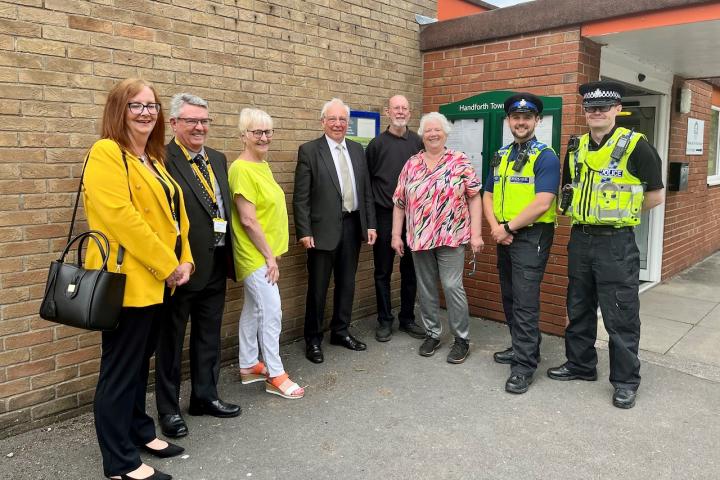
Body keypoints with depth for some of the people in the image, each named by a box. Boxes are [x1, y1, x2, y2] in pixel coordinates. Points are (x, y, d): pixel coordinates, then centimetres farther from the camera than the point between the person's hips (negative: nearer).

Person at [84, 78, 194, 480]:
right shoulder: (106, 153, -12)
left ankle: (139, 431, 35)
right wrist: (167, 266, -18)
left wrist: (184, 260, 2)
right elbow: (120, 217, -22)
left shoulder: (154, 159, 16)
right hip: (127, 279, -9)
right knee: (120, 370, 2)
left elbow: (175, 214, 16)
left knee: (140, 362, 19)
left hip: (156, 280, 9)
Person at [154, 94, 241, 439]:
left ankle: (205, 397, 37)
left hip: (215, 267, 7)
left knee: (209, 339, 19)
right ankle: (168, 409, 26)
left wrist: (228, 256, 11)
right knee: (171, 342, 11)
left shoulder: (217, 159, 10)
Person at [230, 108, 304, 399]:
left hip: (263, 253, 9)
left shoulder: (263, 165, 10)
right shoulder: (242, 170, -17)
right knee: (272, 313, -3)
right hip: (257, 255, -9)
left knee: (253, 310, 16)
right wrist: (269, 256, -16)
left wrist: (271, 252, 12)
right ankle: (275, 375, 10)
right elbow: (248, 220, -21)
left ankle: (248, 366, 29)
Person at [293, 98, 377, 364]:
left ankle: (341, 331, 31)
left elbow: (366, 191, 12)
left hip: (353, 225, 5)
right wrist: (304, 232, -13)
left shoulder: (357, 150, 10)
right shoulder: (309, 150, -5)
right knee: (318, 287, 5)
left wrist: (370, 224, 7)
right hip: (323, 228, -5)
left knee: (347, 283, 15)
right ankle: (313, 339, 20)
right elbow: (301, 197, -8)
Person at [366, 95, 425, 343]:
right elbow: (367, 180, 2)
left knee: (410, 270, 10)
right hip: (384, 216, -1)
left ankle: (407, 318, 25)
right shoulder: (377, 144, -1)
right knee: (383, 271, 6)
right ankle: (385, 320, 19)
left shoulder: (419, 143, 3)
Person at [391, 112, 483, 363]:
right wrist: (396, 234, 5)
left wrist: (475, 233, -9)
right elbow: (399, 202, 9)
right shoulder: (411, 165, 7)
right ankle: (432, 334, 26)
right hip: (419, 238, 4)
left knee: (452, 286, -4)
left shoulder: (460, 162, -1)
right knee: (426, 288, 11)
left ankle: (462, 338, 12)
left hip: (451, 237, -3)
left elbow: (474, 198, -3)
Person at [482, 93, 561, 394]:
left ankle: (524, 365, 3)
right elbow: (488, 196, 13)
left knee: (525, 302, -7)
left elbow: (542, 203, -19)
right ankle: (522, 347, 32)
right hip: (504, 237, 7)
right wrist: (495, 227, -5)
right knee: (509, 298, 16)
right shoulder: (500, 157, 13)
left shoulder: (545, 157, -10)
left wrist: (508, 227, -13)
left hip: (531, 237, -7)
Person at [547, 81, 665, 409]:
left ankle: (626, 381, 17)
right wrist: (583, 213, 8)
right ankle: (580, 364, 33)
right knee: (579, 308, 16)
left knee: (620, 316, 2)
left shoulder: (635, 146, -8)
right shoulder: (576, 148, 8)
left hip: (616, 243, -6)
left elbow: (655, 196, -3)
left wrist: (621, 212, 0)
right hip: (580, 239, 6)